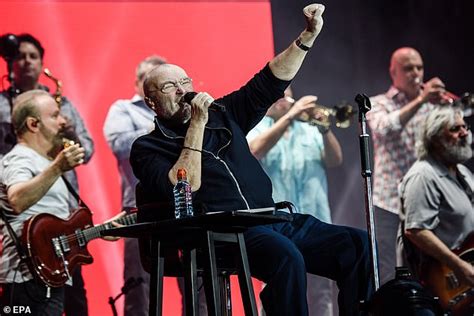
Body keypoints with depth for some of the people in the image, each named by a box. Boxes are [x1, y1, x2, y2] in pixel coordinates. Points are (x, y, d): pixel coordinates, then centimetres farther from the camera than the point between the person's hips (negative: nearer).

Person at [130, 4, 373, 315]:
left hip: (270, 221, 7)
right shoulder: (147, 148, 6)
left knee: (357, 243, -12)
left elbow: (269, 83, 22)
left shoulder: (221, 115, 22)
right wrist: (197, 126, -10)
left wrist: (308, 37, 12)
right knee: (286, 255, -37)